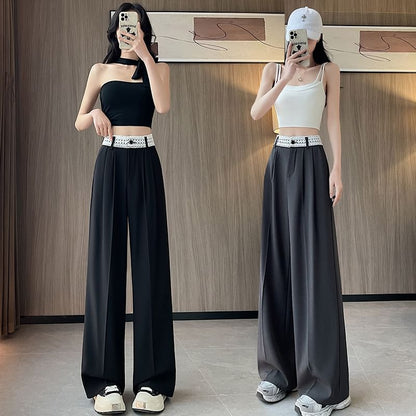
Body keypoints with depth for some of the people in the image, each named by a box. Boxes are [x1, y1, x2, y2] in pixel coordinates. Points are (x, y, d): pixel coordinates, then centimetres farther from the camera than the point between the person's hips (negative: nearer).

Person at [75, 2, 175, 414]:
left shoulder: (157, 68, 12)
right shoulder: (101, 70, 14)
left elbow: (163, 105, -9)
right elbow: (79, 122, 16)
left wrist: (145, 56, -7)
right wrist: (95, 113, -5)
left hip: (144, 164, 0)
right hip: (110, 163, 1)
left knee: (149, 262, -4)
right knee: (107, 261, -3)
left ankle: (151, 379, 3)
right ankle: (106, 379, 3)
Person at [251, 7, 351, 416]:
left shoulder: (329, 71, 6)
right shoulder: (273, 70, 11)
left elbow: (334, 123, 1)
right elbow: (256, 113, -4)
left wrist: (337, 170, -9)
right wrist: (285, 78, -15)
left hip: (312, 163, -3)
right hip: (279, 163, 4)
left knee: (313, 263, -10)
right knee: (277, 263, 2)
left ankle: (323, 382, -5)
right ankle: (280, 368, 12)